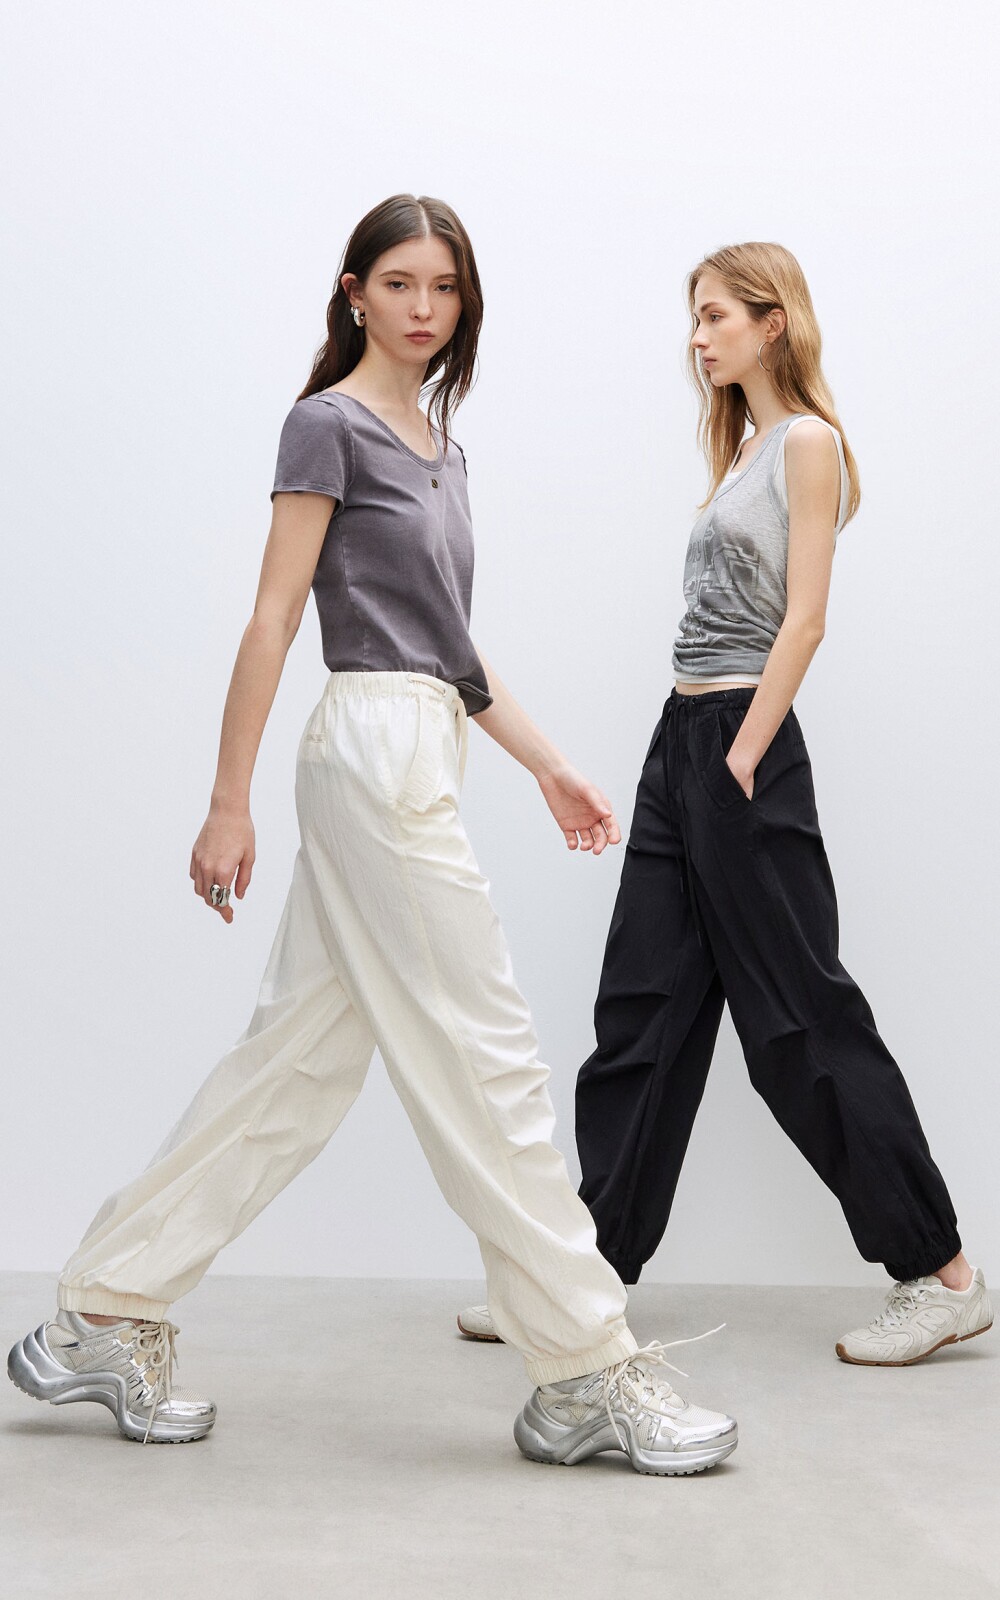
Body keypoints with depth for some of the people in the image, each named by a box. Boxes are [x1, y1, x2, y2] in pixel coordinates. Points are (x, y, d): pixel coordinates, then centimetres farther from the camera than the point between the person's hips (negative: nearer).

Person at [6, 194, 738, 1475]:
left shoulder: (435, 442, 20)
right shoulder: (328, 425, -4)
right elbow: (273, 619, -9)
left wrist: (549, 767, 20)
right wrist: (229, 805, -12)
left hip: (423, 753, 9)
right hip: (375, 754, -9)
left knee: (298, 1058, 10)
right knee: (483, 1060, -5)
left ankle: (103, 1318, 19)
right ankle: (587, 1374, 5)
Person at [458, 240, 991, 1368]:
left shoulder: (807, 441, -5)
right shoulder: (741, 449, 20)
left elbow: (805, 618, -12)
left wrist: (745, 757, -18)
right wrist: (705, 755, 14)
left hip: (745, 744, -9)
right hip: (683, 739, 9)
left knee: (800, 1015, -4)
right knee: (643, 1008, 7)